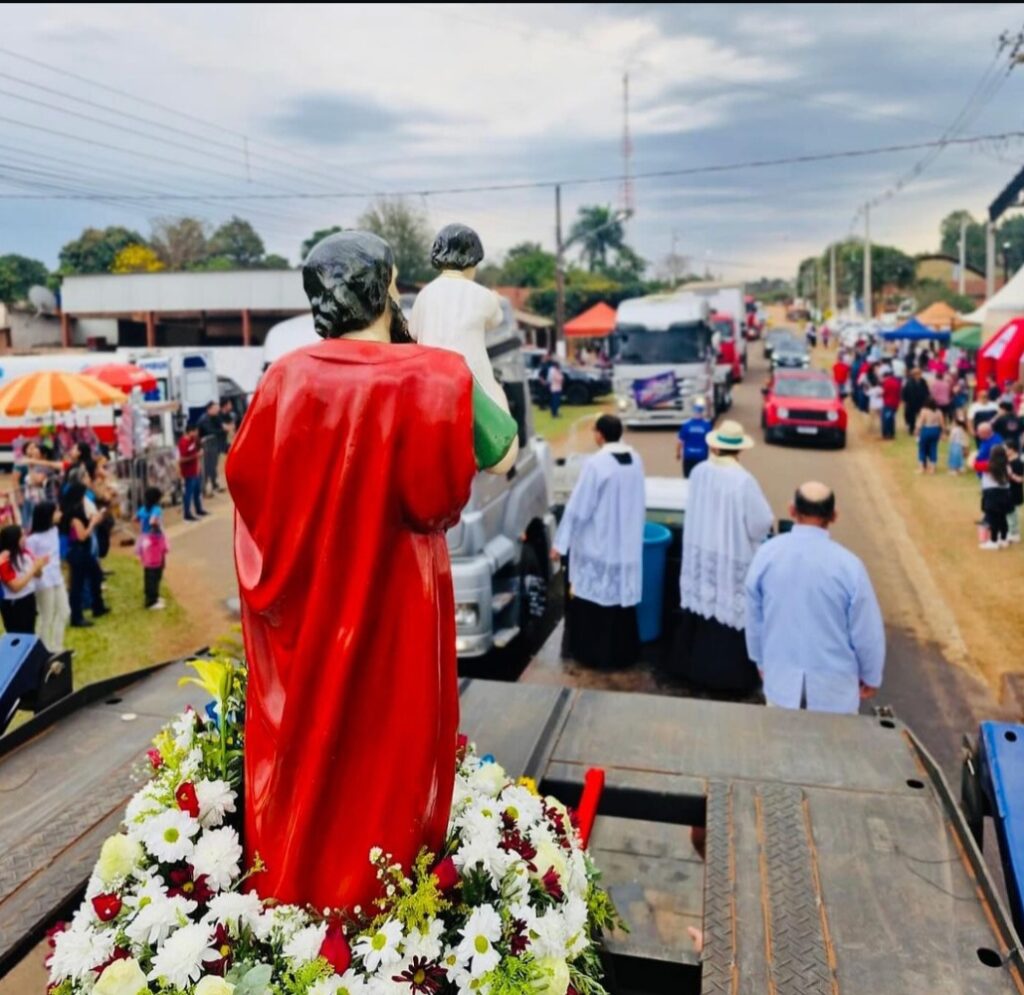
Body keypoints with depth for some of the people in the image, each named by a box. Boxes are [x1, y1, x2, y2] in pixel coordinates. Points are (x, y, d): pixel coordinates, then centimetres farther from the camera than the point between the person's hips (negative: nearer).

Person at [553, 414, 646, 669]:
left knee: (592, 596, 7)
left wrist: (561, 543, -12)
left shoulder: (596, 463, -20)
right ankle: (624, 652, 25)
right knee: (622, 593, 15)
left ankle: (593, 652, 16)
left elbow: (579, 507, -18)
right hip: (627, 543, 6)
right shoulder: (635, 459, 1)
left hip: (598, 545, -6)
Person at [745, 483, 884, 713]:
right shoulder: (847, 565, -20)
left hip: (781, 678, 3)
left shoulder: (766, 554, -11)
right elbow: (866, 631, -9)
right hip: (833, 685, -2)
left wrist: (761, 660, 19)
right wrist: (871, 676, 8)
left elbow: (754, 617, 2)